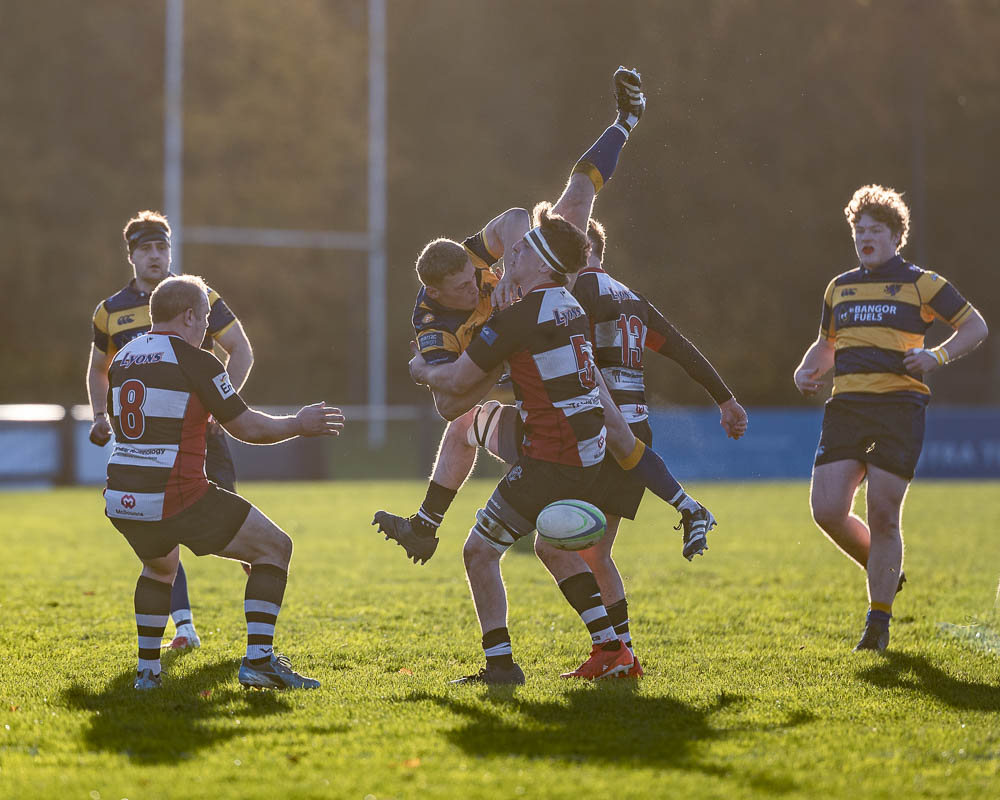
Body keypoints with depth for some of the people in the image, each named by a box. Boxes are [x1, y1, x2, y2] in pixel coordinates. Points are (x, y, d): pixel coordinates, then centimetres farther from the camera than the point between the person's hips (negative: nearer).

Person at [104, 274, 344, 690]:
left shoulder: (122, 359, 12)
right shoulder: (195, 361, -8)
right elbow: (246, 426, -4)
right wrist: (299, 424, 13)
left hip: (121, 500, 7)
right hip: (178, 497, -7)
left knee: (160, 566, 36)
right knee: (274, 547, 7)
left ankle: (147, 670, 26)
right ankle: (258, 659, -4)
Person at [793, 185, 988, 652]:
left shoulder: (920, 284, 3)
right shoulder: (839, 288, 18)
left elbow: (975, 326, 6)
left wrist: (938, 357, -10)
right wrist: (806, 370, 10)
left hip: (899, 407, -4)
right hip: (846, 405, 5)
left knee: (882, 516, -8)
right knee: (827, 510, -8)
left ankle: (879, 620, 6)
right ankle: (885, 571, 19)